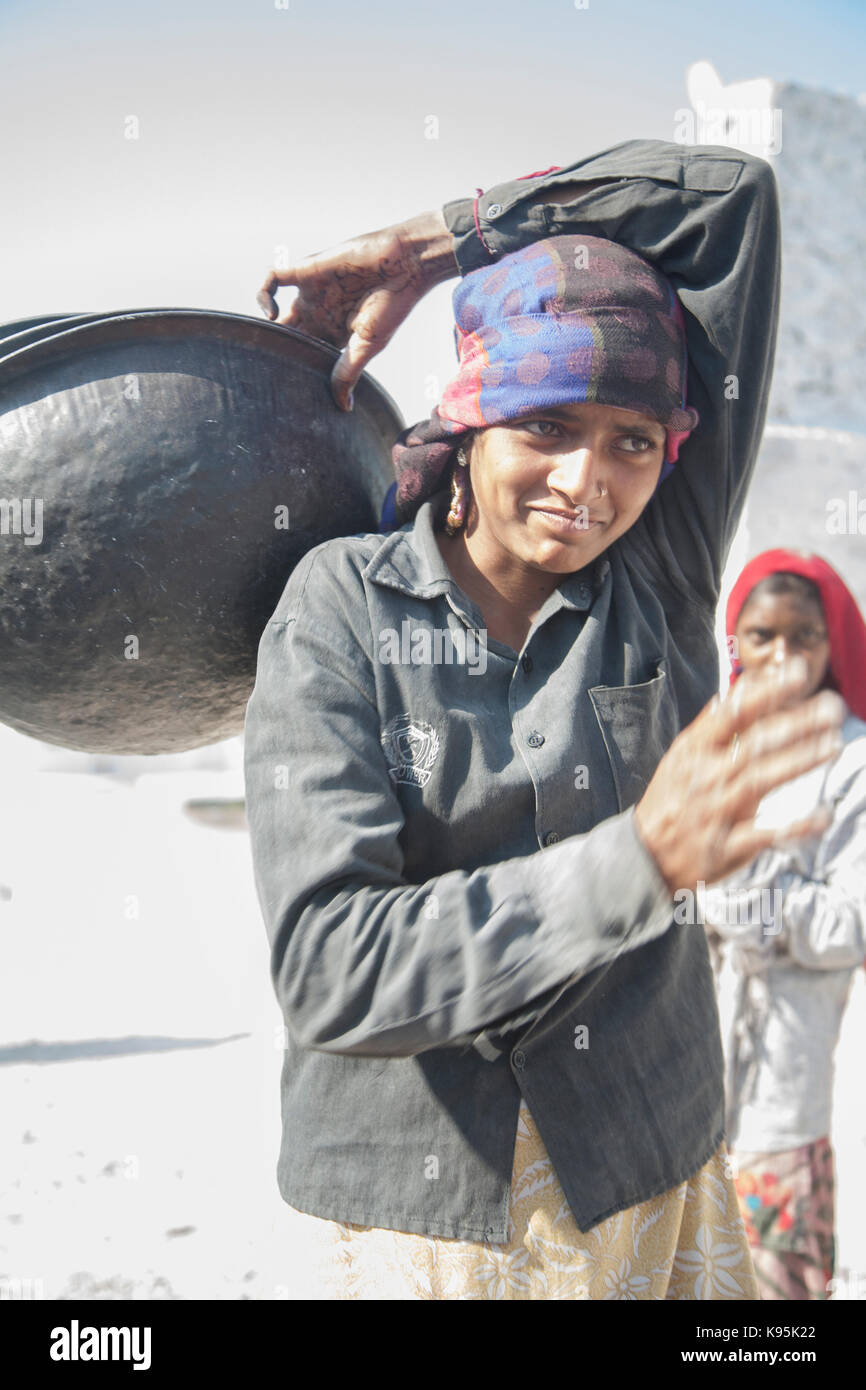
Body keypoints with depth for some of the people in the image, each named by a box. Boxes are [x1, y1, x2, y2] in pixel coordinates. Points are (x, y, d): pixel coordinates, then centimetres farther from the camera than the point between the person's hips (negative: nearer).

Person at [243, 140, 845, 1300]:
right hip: (407, 1218, -2)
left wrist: (429, 249, -2)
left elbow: (734, 197, -4)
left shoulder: (662, 583, -5)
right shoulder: (343, 609, -11)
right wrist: (636, 863, -31)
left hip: (653, 1198, 2)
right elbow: (329, 973, -21)